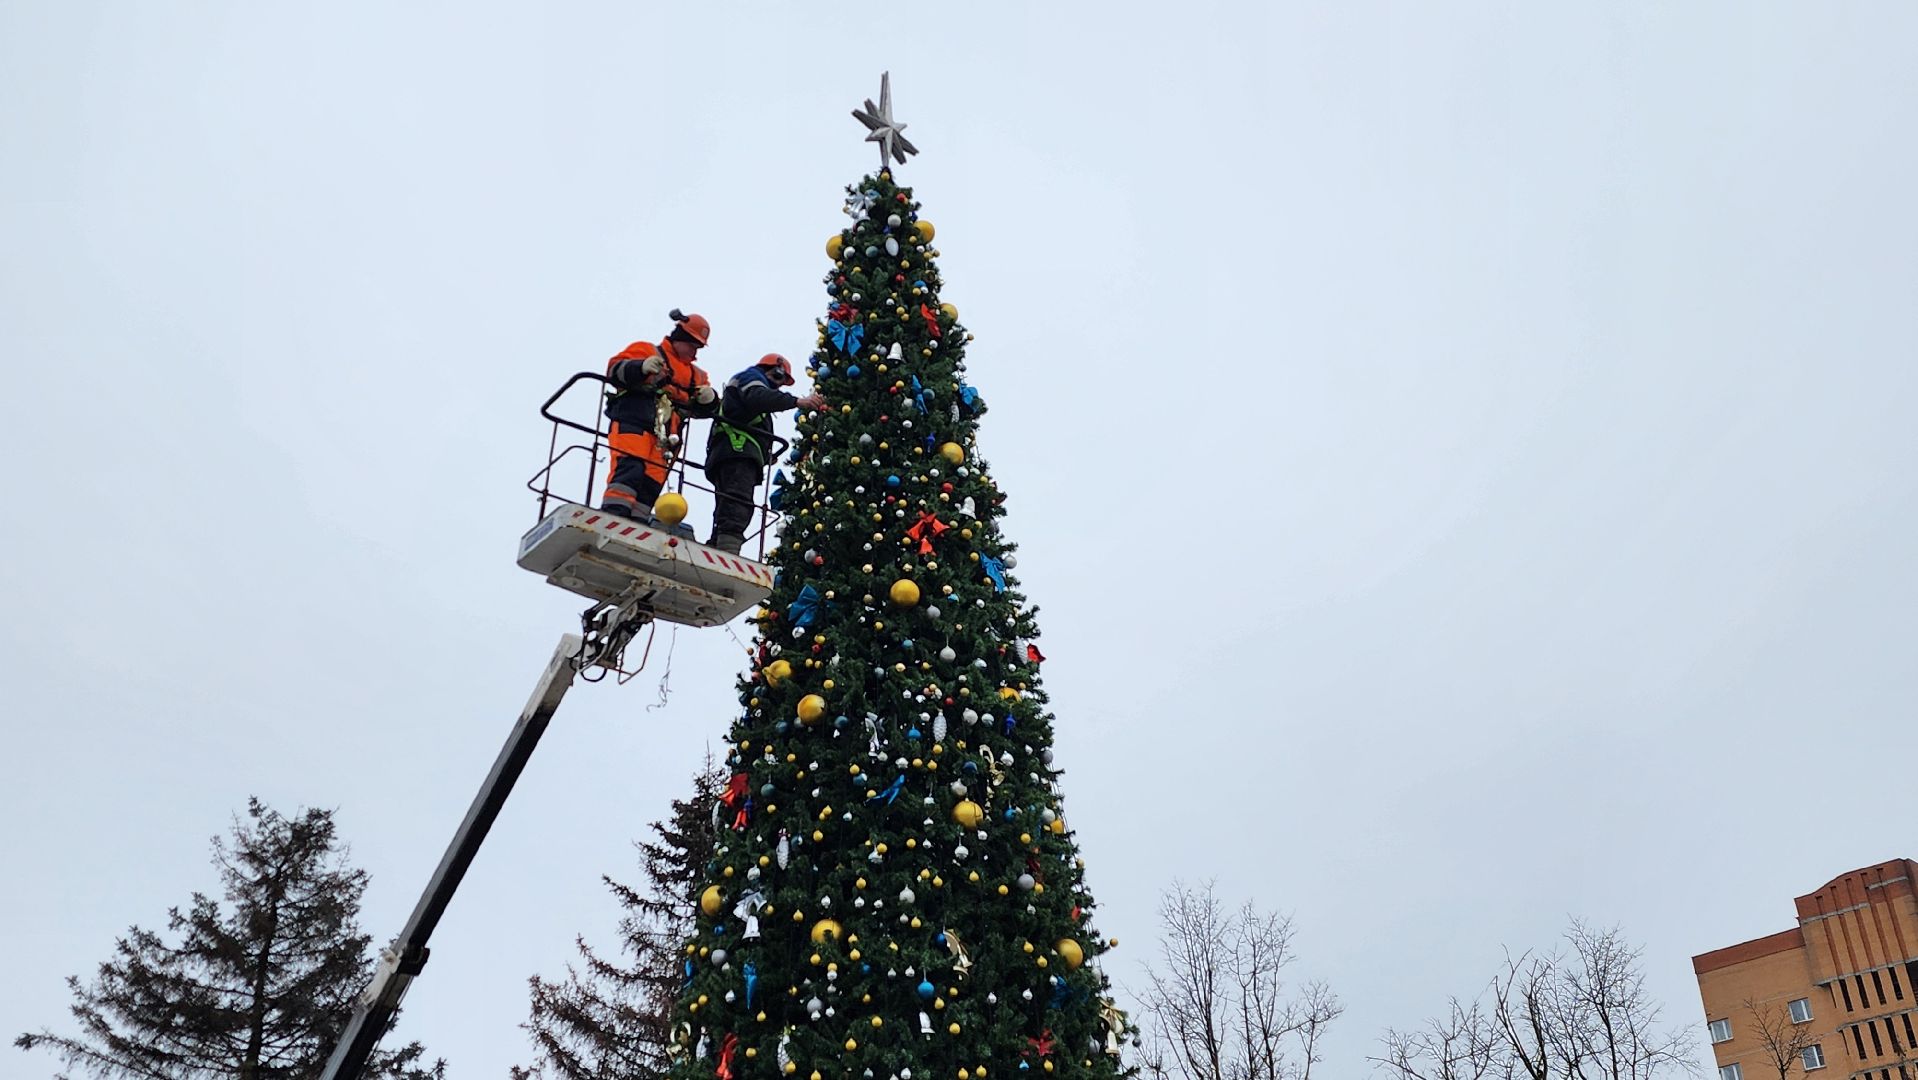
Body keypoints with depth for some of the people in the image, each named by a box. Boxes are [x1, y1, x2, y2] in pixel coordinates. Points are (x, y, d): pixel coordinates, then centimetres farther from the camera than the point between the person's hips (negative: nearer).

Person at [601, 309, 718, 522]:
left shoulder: (695, 375, 29)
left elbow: (702, 410, 22)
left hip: (661, 437, 6)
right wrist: (641, 367, -20)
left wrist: (709, 399, -3)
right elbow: (614, 369, 0)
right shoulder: (646, 350, 13)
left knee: (652, 484, -5)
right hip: (632, 423, -6)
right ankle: (612, 515, -36)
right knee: (630, 468, -26)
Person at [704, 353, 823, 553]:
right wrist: (797, 401, -22)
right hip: (737, 450, -11)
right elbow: (757, 398, -14)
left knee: (726, 514, 3)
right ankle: (728, 558, -43)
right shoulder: (751, 376, 11)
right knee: (738, 507, -27)